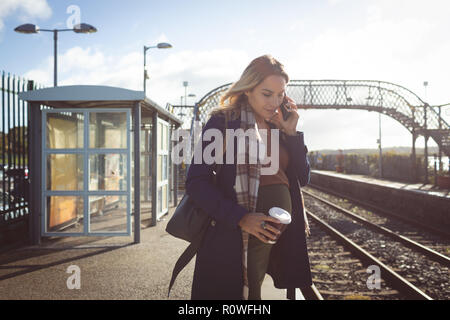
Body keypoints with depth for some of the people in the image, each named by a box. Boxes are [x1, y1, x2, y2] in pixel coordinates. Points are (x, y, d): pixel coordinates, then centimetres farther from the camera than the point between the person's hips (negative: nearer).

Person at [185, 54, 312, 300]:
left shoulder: (276, 127, 14)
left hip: (281, 234, 6)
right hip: (238, 238, -5)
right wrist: (240, 218, -20)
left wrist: (291, 133, 1)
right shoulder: (223, 122, -5)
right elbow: (196, 182, -10)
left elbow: (302, 179, 12)